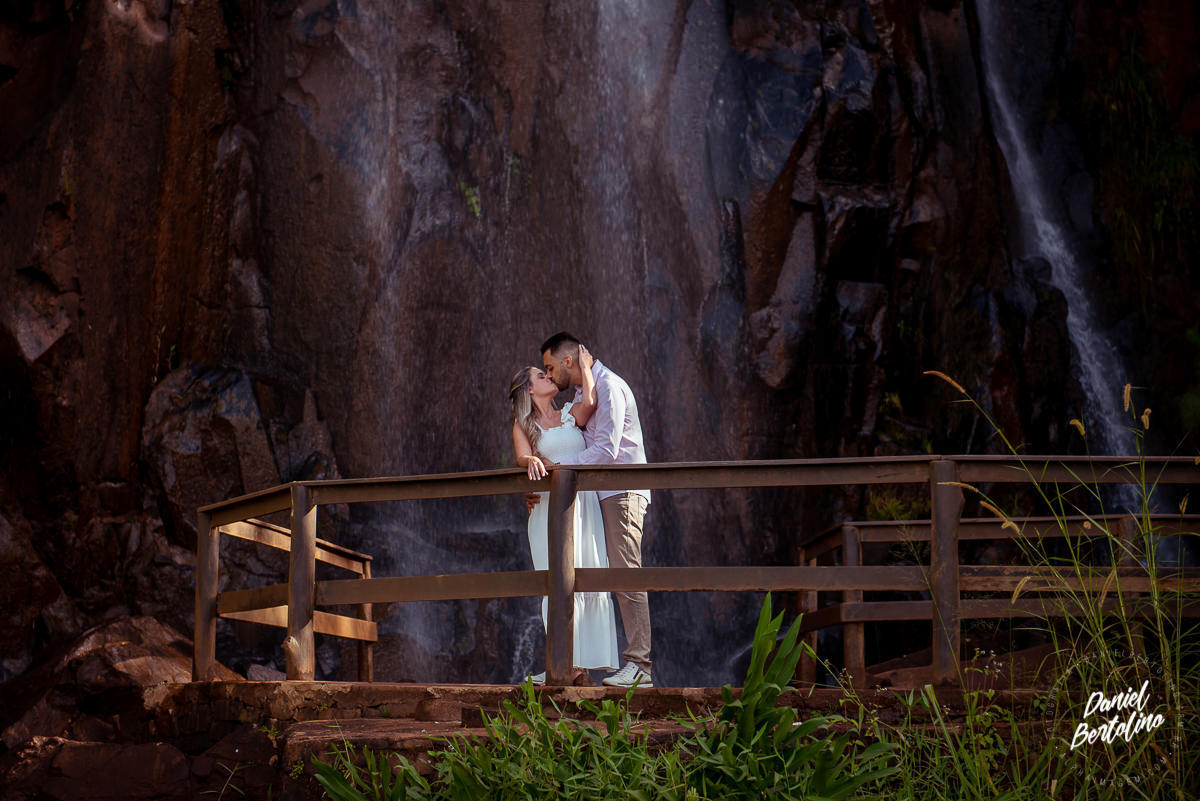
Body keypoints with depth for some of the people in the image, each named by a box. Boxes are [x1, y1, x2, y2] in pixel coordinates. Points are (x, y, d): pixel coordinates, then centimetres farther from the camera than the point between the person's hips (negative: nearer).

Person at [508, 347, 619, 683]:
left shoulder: (571, 415, 19)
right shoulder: (523, 426, 14)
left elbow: (589, 404, -3)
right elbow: (522, 456, -4)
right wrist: (533, 461, -27)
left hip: (585, 504, 3)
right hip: (550, 507, -2)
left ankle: (583, 661, -4)